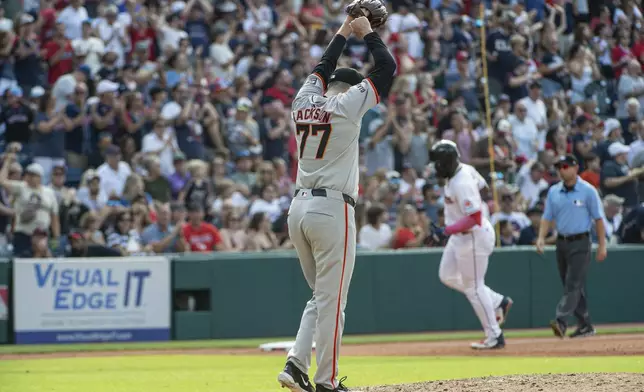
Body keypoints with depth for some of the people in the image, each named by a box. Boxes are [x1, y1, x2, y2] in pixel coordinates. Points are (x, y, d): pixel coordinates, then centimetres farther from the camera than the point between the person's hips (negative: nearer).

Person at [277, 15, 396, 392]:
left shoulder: (304, 102, 11)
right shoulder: (347, 104, -5)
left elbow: (321, 70, 32)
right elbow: (387, 67, 2)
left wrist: (343, 33, 37)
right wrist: (367, 32, 15)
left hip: (299, 209, 7)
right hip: (332, 210, -7)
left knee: (322, 296, 16)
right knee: (331, 300, -2)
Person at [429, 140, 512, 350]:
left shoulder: (461, 184, -28)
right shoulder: (464, 169, 1)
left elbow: (474, 218, -31)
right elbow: (480, 183, 21)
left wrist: (449, 229, -35)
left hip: (473, 236, -11)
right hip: (460, 236, 11)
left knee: (473, 286, -2)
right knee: (447, 276, 18)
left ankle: (494, 337, 6)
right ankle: (498, 302, 23)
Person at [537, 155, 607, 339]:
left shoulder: (588, 191, -5)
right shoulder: (554, 191, 9)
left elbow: (598, 218, -3)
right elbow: (547, 217, 10)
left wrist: (602, 245, -7)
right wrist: (541, 238, -7)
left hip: (580, 243, -6)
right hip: (562, 242, 6)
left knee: (573, 284, -14)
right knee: (570, 285, 8)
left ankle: (561, 321, -26)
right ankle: (585, 325, 16)